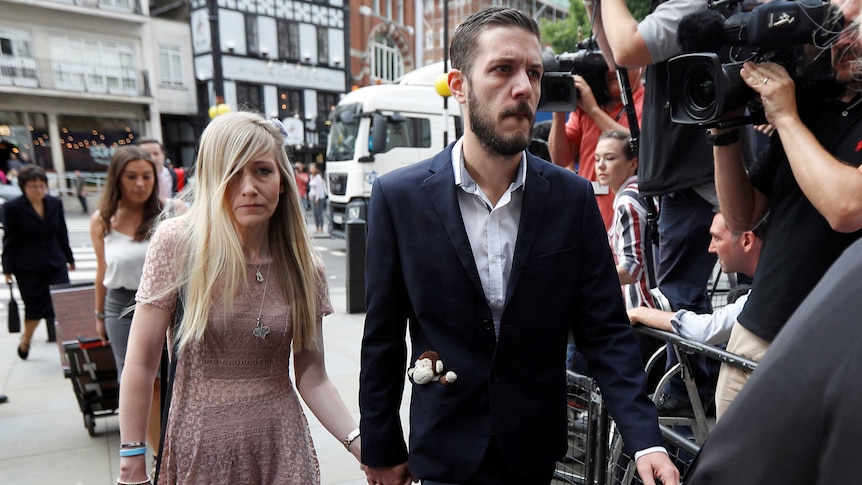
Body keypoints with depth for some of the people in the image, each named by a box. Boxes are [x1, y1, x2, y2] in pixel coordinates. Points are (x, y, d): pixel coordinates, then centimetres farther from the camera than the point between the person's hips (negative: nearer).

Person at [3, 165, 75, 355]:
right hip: (28, 268, -3)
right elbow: (9, 240, -4)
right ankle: (25, 342, 29)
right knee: (35, 307, 5)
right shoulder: (12, 207, -7)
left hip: (56, 263, 3)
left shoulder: (55, 203, 3)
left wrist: (69, 258, 16)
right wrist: (8, 268, -6)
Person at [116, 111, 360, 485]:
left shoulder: (302, 266, -6)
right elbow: (141, 363, -8)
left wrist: (362, 445, -14)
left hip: (282, 445, 2)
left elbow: (312, 379, -3)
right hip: (201, 449, -1)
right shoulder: (177, 243, -13)